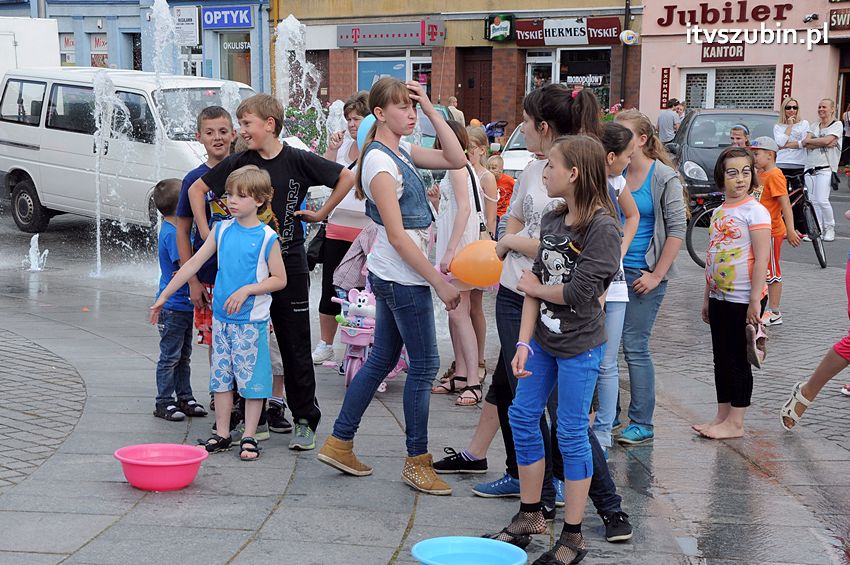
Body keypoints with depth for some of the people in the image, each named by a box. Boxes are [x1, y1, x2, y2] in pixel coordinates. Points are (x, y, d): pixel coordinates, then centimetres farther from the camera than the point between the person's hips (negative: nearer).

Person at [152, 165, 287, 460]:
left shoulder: (267, 238, -9)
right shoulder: (221, 230, 5)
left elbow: (280, 279, -5)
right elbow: (193, 264, 10)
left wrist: (247, 290, -18)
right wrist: (164, 296, 9)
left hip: (251, 320, -5)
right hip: (221, 317, 5)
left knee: (251, 379, 0)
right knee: (221, 376, 11)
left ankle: (249, 437, 10)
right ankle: (221, 435, 20)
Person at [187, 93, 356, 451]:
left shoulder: (297, 160, -4)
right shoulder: (239, 162, 3)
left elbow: (347, 177, 2)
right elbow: (197, 188, 13)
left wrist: (321, 213, 2)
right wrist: (205, 231, 7)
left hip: (289, 264, -2)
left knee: (296, 346, 3)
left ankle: (305, 420, 11)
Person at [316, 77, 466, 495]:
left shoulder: (402, 152, 11)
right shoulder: (380, 162, -17)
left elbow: (456, 160, 9)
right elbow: (397, 235, -20)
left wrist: (431, 110, 2)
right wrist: (440, 282, -19)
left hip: (392, 276, 10)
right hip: (402, 277, -10)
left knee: (382, 359, 15)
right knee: (424, 365, -2)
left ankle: (339, 443, 23)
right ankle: (417, 462, 9)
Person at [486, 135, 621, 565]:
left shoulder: (602, 228, -17)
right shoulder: (551, 220, 6)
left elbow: (579, 293, -22)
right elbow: (536, 282, 3)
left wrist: (537, 287, -4)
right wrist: (523, 343, -5)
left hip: (579, 346, -8)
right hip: (542, 339, 8)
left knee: (571, 433, 0)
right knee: (522, 419, 12)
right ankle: (529, 518, 27)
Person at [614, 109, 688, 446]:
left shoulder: (664, 177, -7)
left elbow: (677, 228, -8)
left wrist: (657, 275, -10)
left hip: (642, 273, -5)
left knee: (635, 347, -4)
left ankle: (642, 424, 6)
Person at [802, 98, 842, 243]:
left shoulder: (837, 125, 2)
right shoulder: (814, 126, 16)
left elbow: (827, 140, -14)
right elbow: (806, 144, 2)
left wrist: (808, 141, -3)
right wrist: (824, 143, -12)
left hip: (826, 168, -5)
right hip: (810, 167, 5)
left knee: (822, 200, -15)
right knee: (813, 201, 2)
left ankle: (830, 228, 3)